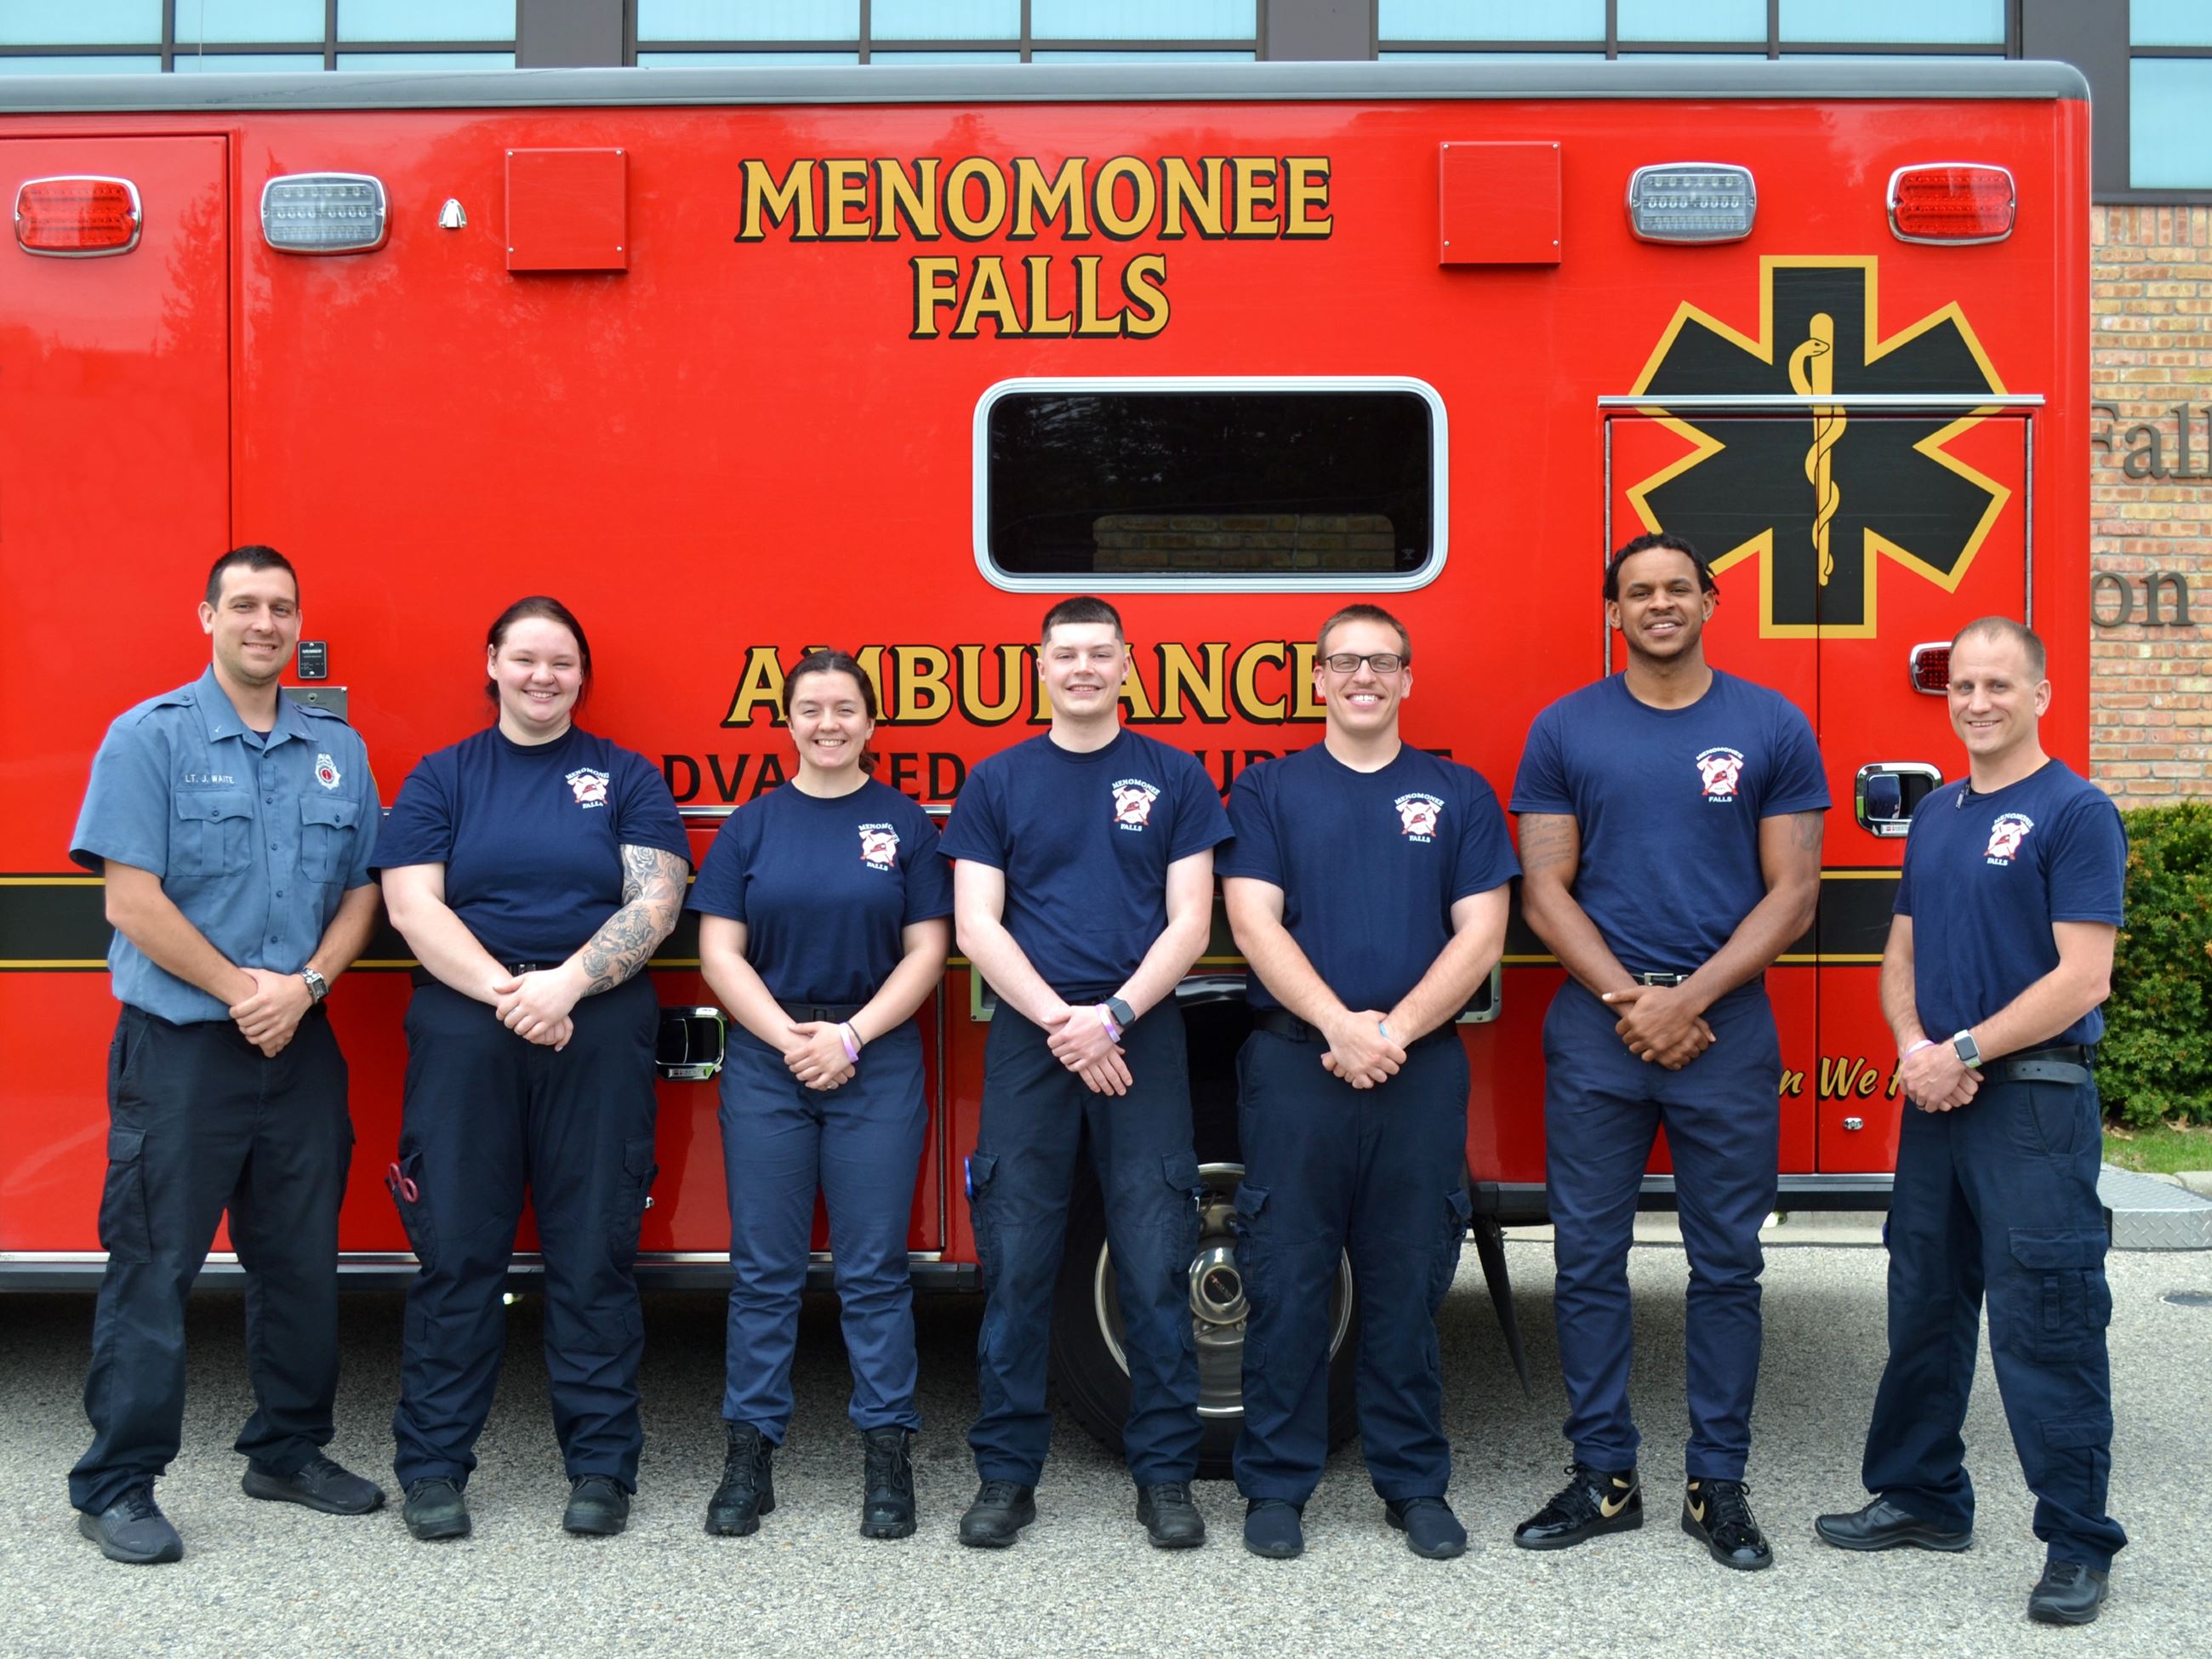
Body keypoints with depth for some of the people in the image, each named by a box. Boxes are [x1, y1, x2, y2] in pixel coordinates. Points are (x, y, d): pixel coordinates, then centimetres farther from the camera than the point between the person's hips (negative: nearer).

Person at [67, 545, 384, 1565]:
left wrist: (303, 985, -8)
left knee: (301, 1260, 11)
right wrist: (239, 988, -11)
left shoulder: (338, 749, 10)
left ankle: (289, 1451, 26)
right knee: (152, 1267, -1)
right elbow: (132, 900, -10)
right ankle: (116, 1487, 8)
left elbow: (360, 894, 8)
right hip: (180, 1047, -4)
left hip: (301, 1047, 5)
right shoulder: (150, 737, -3)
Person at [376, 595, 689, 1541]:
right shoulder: (441, 779, 11)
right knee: (456, 1251, 2)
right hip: (462, 1033, 0)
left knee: (593, 1253, 2)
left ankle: (601, 1464, 10)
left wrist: (567, 983, -15)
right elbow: (413, 905, -1)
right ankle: (433, 1466, 12)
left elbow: (654, 904, -1)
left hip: (599, 1036, 0)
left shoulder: (626, 779, 10)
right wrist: (503, 991, -14)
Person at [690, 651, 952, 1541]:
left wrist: (850, 1037, -11)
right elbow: (720, 951, 1)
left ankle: (887, 1457, 8)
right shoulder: (750, 826, 7)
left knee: (874, 1269, 2)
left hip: (878, 1063, -1)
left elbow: (925, 952, 0)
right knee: (764, 1269, 4)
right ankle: (749, 1454, 11)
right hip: (764, 1062, 1)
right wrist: (792, 1039, -10)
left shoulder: (904, 823, 5)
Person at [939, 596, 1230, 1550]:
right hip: (1026, 1036, 1)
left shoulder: (1173, 777, 8)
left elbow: (1189, 922, 2)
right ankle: (1007, 1472, 11)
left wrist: (1114, 1016, -11)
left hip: (1142, 1034, 0)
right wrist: (1059, 1021, -9)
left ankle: (1165, 1471, 9)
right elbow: (975, 923, 3)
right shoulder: (997, 782, 10)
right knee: (1016, 1262, 0)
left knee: (1155, 1264, -1)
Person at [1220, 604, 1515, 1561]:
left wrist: (1395, 1030, -10)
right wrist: (1340, 1026, -15)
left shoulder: (1459, 794, 11)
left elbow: (1480, 935, 2)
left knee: (1408, 1283, 7)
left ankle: (1415, 1485, 18)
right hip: (1293, 1061, -1)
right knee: (1287, 1281, 2)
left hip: (1421, 1067, 1)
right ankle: (1276, 1484, 12)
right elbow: (1255, 923, -3)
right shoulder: (1268, 790, 7)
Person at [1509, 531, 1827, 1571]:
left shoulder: (1773, 727, 4)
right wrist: (1630, 1000, -10)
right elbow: (1545, 891, 3)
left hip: (1727, 1029, 0)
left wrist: (1690, 999, -10)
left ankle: (1718, 1485, 16)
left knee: (1725, 1267, 5)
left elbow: (1792, 895, 1)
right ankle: (1603, 1477, 15)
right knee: (1589, 1260, 4)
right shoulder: (1565, 730, 6)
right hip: (1595, 1028, 1)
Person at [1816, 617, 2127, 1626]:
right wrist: (1914, 1047, -4)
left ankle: (2080, 1544, 7)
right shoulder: (1936, 815, 14)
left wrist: (1966, 1053, -16)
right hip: (1937, 1096, 7)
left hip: (2035, 1100, -7)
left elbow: (2082, 977, -15)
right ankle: (1922, 1497, 29)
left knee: (2045, 1326, -4)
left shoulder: (2075, 812, -9)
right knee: (1924, 1307, 15)